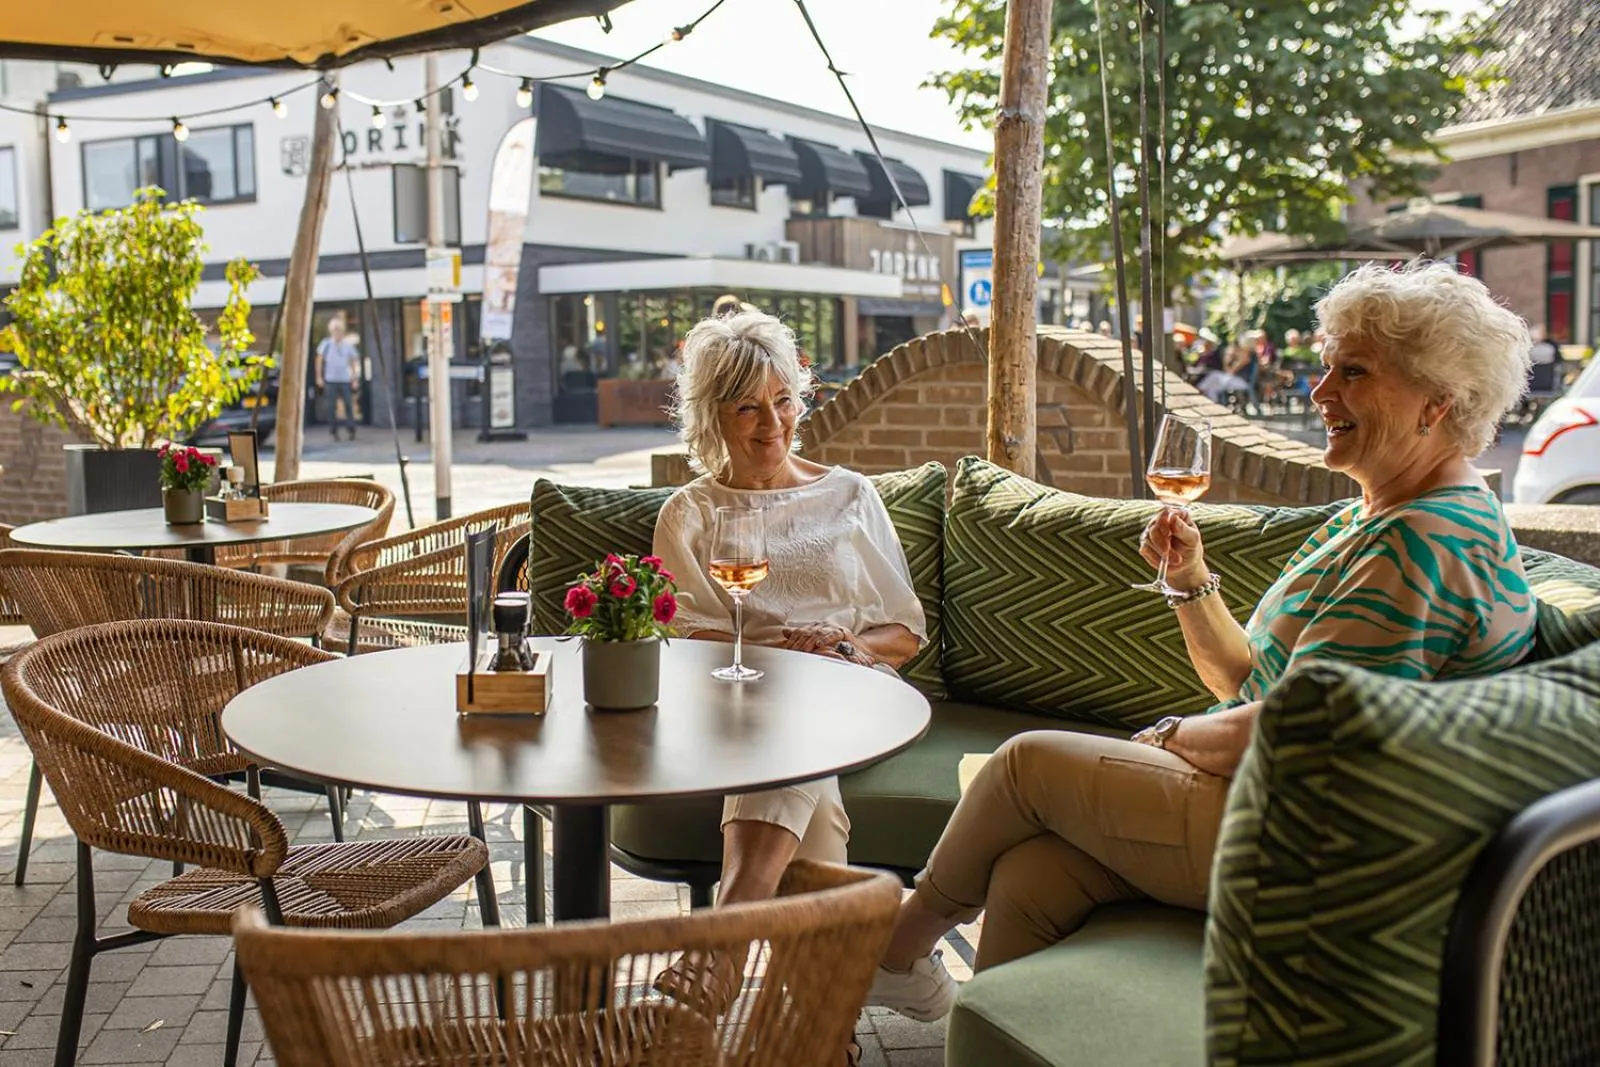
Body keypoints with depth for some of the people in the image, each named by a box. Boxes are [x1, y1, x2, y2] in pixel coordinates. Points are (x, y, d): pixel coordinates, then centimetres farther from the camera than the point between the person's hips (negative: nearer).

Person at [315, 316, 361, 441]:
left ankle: (352, 430, 5)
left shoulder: (348, 345, 4)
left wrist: (354, 379, 9)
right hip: (330, 380, -1)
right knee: (332, 406, 1)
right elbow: (319, 360, 7)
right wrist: (319, 377, 4)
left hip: (345, 380, 1)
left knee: (349, 405, -2)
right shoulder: (326, 344, 1)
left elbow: (354, 361, 12)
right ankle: (334, 432, 8)